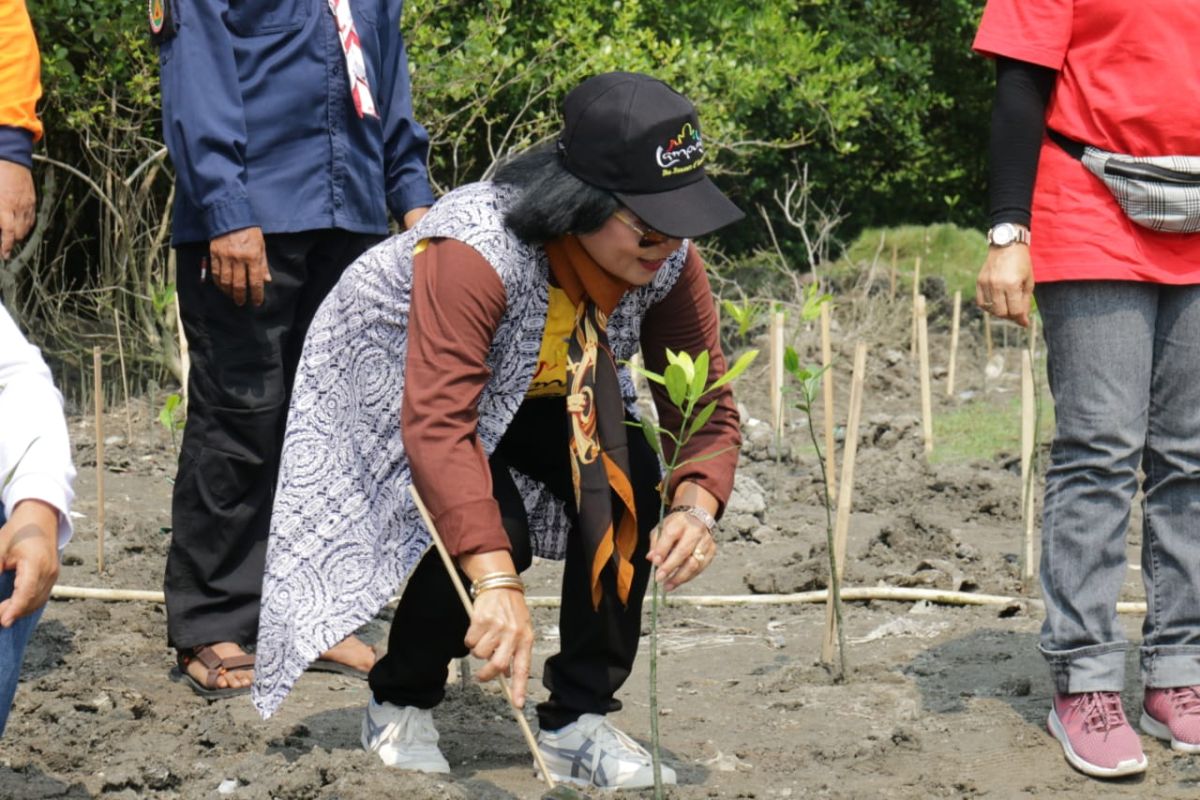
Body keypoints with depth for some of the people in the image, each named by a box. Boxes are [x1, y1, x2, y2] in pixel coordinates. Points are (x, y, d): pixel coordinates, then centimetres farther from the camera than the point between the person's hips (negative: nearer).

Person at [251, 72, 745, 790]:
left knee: (627, 485, -21)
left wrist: (696, 506, -40)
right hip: (394, 383, -5)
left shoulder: (668, 260, -24)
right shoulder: (475, 250, -42)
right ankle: (401, 706, 2)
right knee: (490, 531, -27)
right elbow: (437, 426, -48)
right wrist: (498, 584, -56)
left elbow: (707, 405, -18)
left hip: (535, 394, 5)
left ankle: (580, 720, -7)